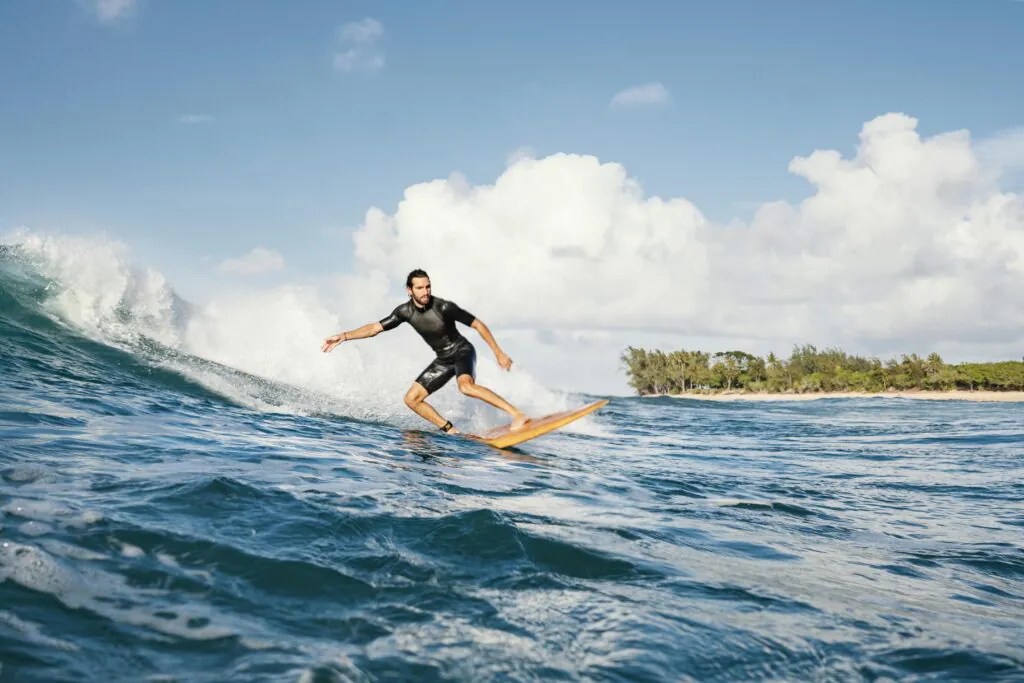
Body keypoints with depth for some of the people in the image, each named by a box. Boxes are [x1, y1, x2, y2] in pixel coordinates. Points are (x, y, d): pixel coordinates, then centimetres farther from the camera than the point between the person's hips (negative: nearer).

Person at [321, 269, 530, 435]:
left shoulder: (444, 307, -24)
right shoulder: (405, 311, -10)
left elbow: (478, 324, -16)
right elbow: (375, 328, -1)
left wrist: (498, 352, -15)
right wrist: (344, 336, -11)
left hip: (462, 351, -6)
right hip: (443, 359, 6)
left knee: (466, 385, -37)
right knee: (411, 399, 0)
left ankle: (518, 414, -38)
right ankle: (451, 431, 3)